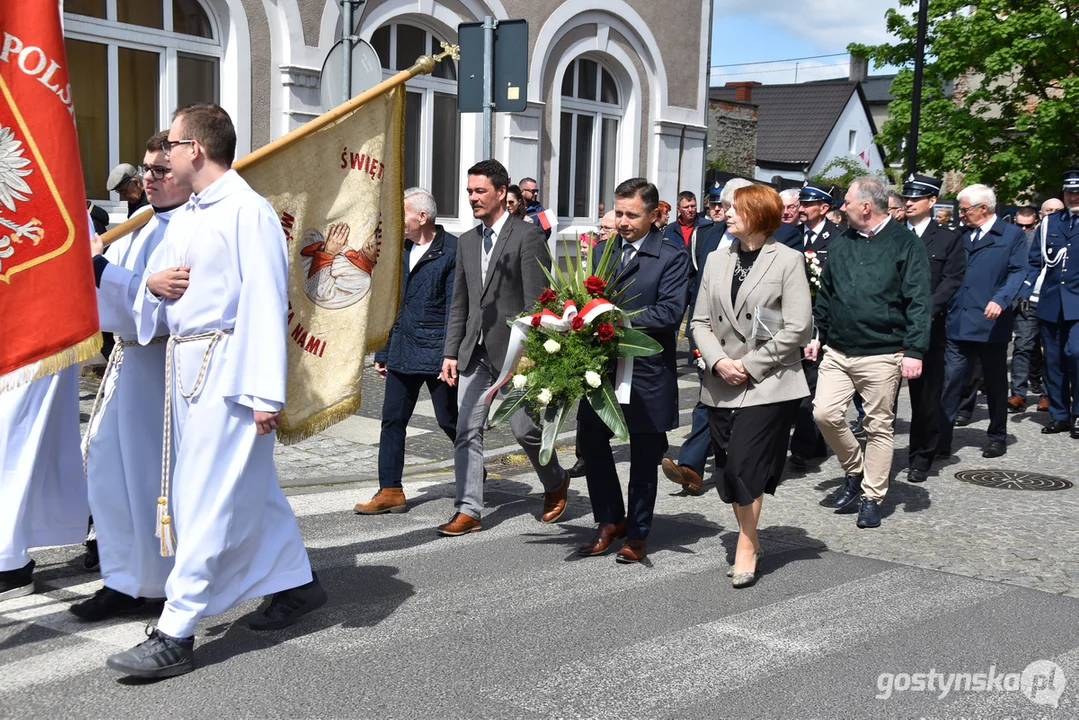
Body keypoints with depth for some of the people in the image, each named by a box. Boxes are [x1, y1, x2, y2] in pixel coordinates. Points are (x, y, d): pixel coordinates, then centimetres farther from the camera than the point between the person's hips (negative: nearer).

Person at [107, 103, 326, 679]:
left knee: (209, 499, -5)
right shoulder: (184, 216, 15)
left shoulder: (248, 212, -12)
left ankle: (176, 635, -1)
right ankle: (295, 583, 32)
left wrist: (265, 393, -20)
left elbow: (265, 304, -17)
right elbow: (156, 275, 24)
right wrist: (153, 282, -2)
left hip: (226, 367, -9)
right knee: (247, 485, 17)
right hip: (185, 365, 9)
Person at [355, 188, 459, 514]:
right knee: (392, 420, 5)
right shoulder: (402, 251, 13)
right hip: (402, 351, 7)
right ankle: (390, 491, 12)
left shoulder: (452, 251, -9)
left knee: (450, 421, 5)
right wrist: (383, 352, 16)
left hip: (436, 352, -7)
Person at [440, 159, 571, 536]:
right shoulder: (467, 242, 13)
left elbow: (536, 300, -12)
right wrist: (451, 353, 9)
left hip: (513, 350, -6)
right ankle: (468, 511, 10)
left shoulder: (527, 236, -8)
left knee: (525, 429, 3)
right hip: (475, 352, 6)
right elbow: (459, 304, 16)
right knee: (467, 431, 3)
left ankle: (556, 482, 30)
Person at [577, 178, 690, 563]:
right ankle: (610, 520, 25)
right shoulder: (604, 248, 11)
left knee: (644, 455, 7)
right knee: (592, 442, 5)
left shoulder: (672, 255, -6)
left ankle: (637, 533, 22)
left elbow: (670, 311, -16)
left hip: (647, 371, -5)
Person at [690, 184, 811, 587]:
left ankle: (747, 546, 6)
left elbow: (798, 328, -10)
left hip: (768, 384, -5)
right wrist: (718, 361, -7)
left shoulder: (788, 260, -5)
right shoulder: (717, 260, 10)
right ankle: (749, 538, 27)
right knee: (730, 470, 10)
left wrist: (750, 365, -11)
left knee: (743, 468, -11)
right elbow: (700, 320, 10)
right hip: (722, 384, 5)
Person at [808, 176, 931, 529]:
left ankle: (872, 497, 16)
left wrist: (914, 350, -15)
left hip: (881, 354, -5)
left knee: (879, 426, 4)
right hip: (837, 351, 5)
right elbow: (825, 295, 18)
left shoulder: (905, 244, -6)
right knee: (825, 413, -5)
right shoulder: (842, 244, 10)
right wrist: (817, 335, 14)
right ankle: (854, 471, 20)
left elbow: (918, 302, -9)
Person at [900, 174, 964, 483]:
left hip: (928, 328, -1)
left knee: (926, 398, 6)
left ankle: (920, 460, 17)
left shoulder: (948, 239, 6)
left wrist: (926, 310, -18)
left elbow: (951, 280, -4)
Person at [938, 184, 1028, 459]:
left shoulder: (1012, 235, 0)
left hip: (991, 322, -3)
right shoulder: (961, 236, 14)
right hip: (958, 322, 3)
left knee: (995, 384, 10)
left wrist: (1000, 300, -22)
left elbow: (1018, 272, -7)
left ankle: (998, 437, 23)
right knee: (950, 379, -2)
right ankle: (942, 437, 0)